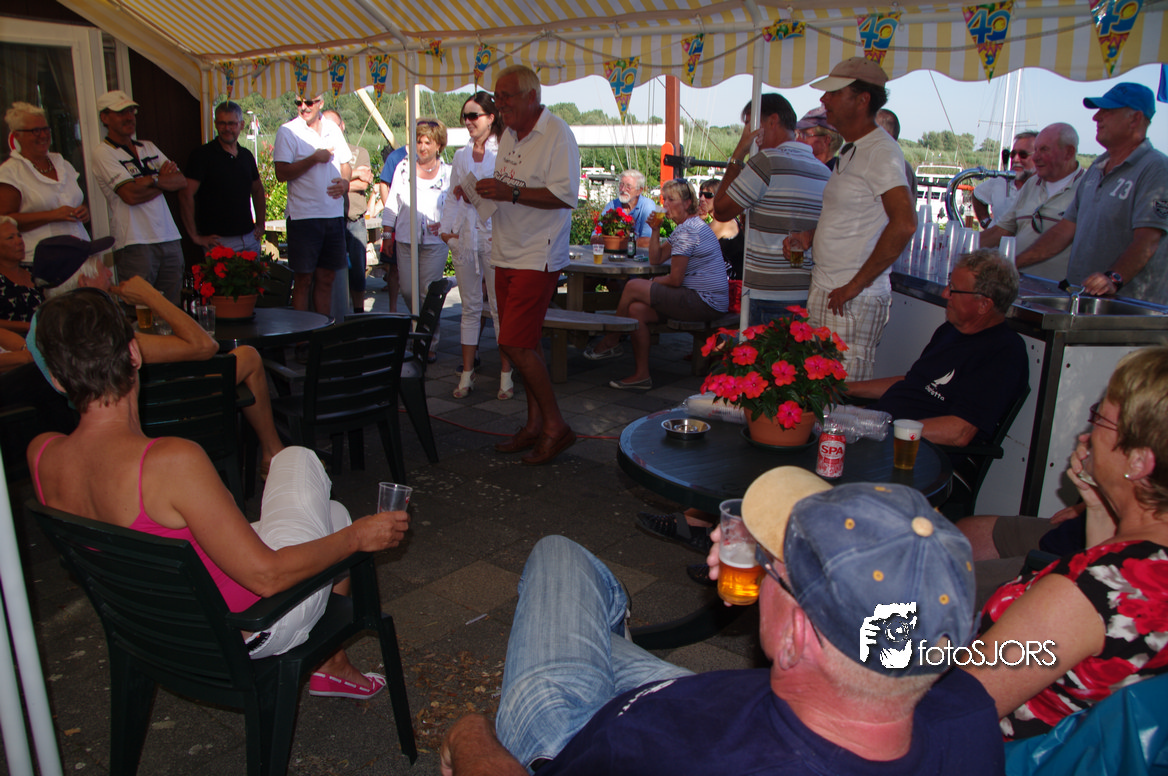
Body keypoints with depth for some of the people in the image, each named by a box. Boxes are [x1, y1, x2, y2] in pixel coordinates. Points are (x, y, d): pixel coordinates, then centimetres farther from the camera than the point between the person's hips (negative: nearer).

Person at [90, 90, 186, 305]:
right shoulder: (103, 153, -1)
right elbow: (130, 195, -13)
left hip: (169, 238, 6)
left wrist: (152, 179, -6)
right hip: (135, 242, -6)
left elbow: (181, 181, 9)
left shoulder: (149, 147, 18)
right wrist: (164, 179, -2)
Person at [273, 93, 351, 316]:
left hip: (334, 214, 5)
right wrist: (315, 158, -14)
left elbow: (345, 164, 22)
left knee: (326, 278, 10)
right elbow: (282, 173, -12)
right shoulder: (287, 132, -3)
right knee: (303, 280, -1)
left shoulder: (333, 129, 13)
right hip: (303, 215, -5)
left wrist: (345, 181, 0)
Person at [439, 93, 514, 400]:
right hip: (464, 236, 5)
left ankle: (506, 374, 6)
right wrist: (446, 229, 7)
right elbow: (452, 196, 18)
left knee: (499, 306, -1)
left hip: (495, 235, -5)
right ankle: (467, 373, 13)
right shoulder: (461, 155, 16)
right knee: (470, 307, 8)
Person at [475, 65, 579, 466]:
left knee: (515, 344, -13)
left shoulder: (557, 134, -11)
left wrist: (511, 193, -25)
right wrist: (487, 190, 3)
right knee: (523, 343, 12)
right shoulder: (509, 135, 15)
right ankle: (535, 424, 22)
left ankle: (555, 425, 1)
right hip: (507, 253, 9)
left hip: (538, 256, -8)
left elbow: (566, 195, -20)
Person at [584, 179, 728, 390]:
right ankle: (641, 375, -2)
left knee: (633, 287, -11)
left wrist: (656, 281, 2)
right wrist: (655, 230, 5)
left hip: (705, 303, -11)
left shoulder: (688, 230, -15)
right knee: (636, 310, -2)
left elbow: (675, 279, -19)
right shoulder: (685, 228, 20)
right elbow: (656, 259, 18)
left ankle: (610, 342, 9)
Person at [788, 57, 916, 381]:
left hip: (854, 302, -9)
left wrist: (856, 284, -22)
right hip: (824, 293, 9)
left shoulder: (881, 152, -15)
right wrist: (809, 236, 12)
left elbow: (904, 224, -26)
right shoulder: (851, 151, 17)